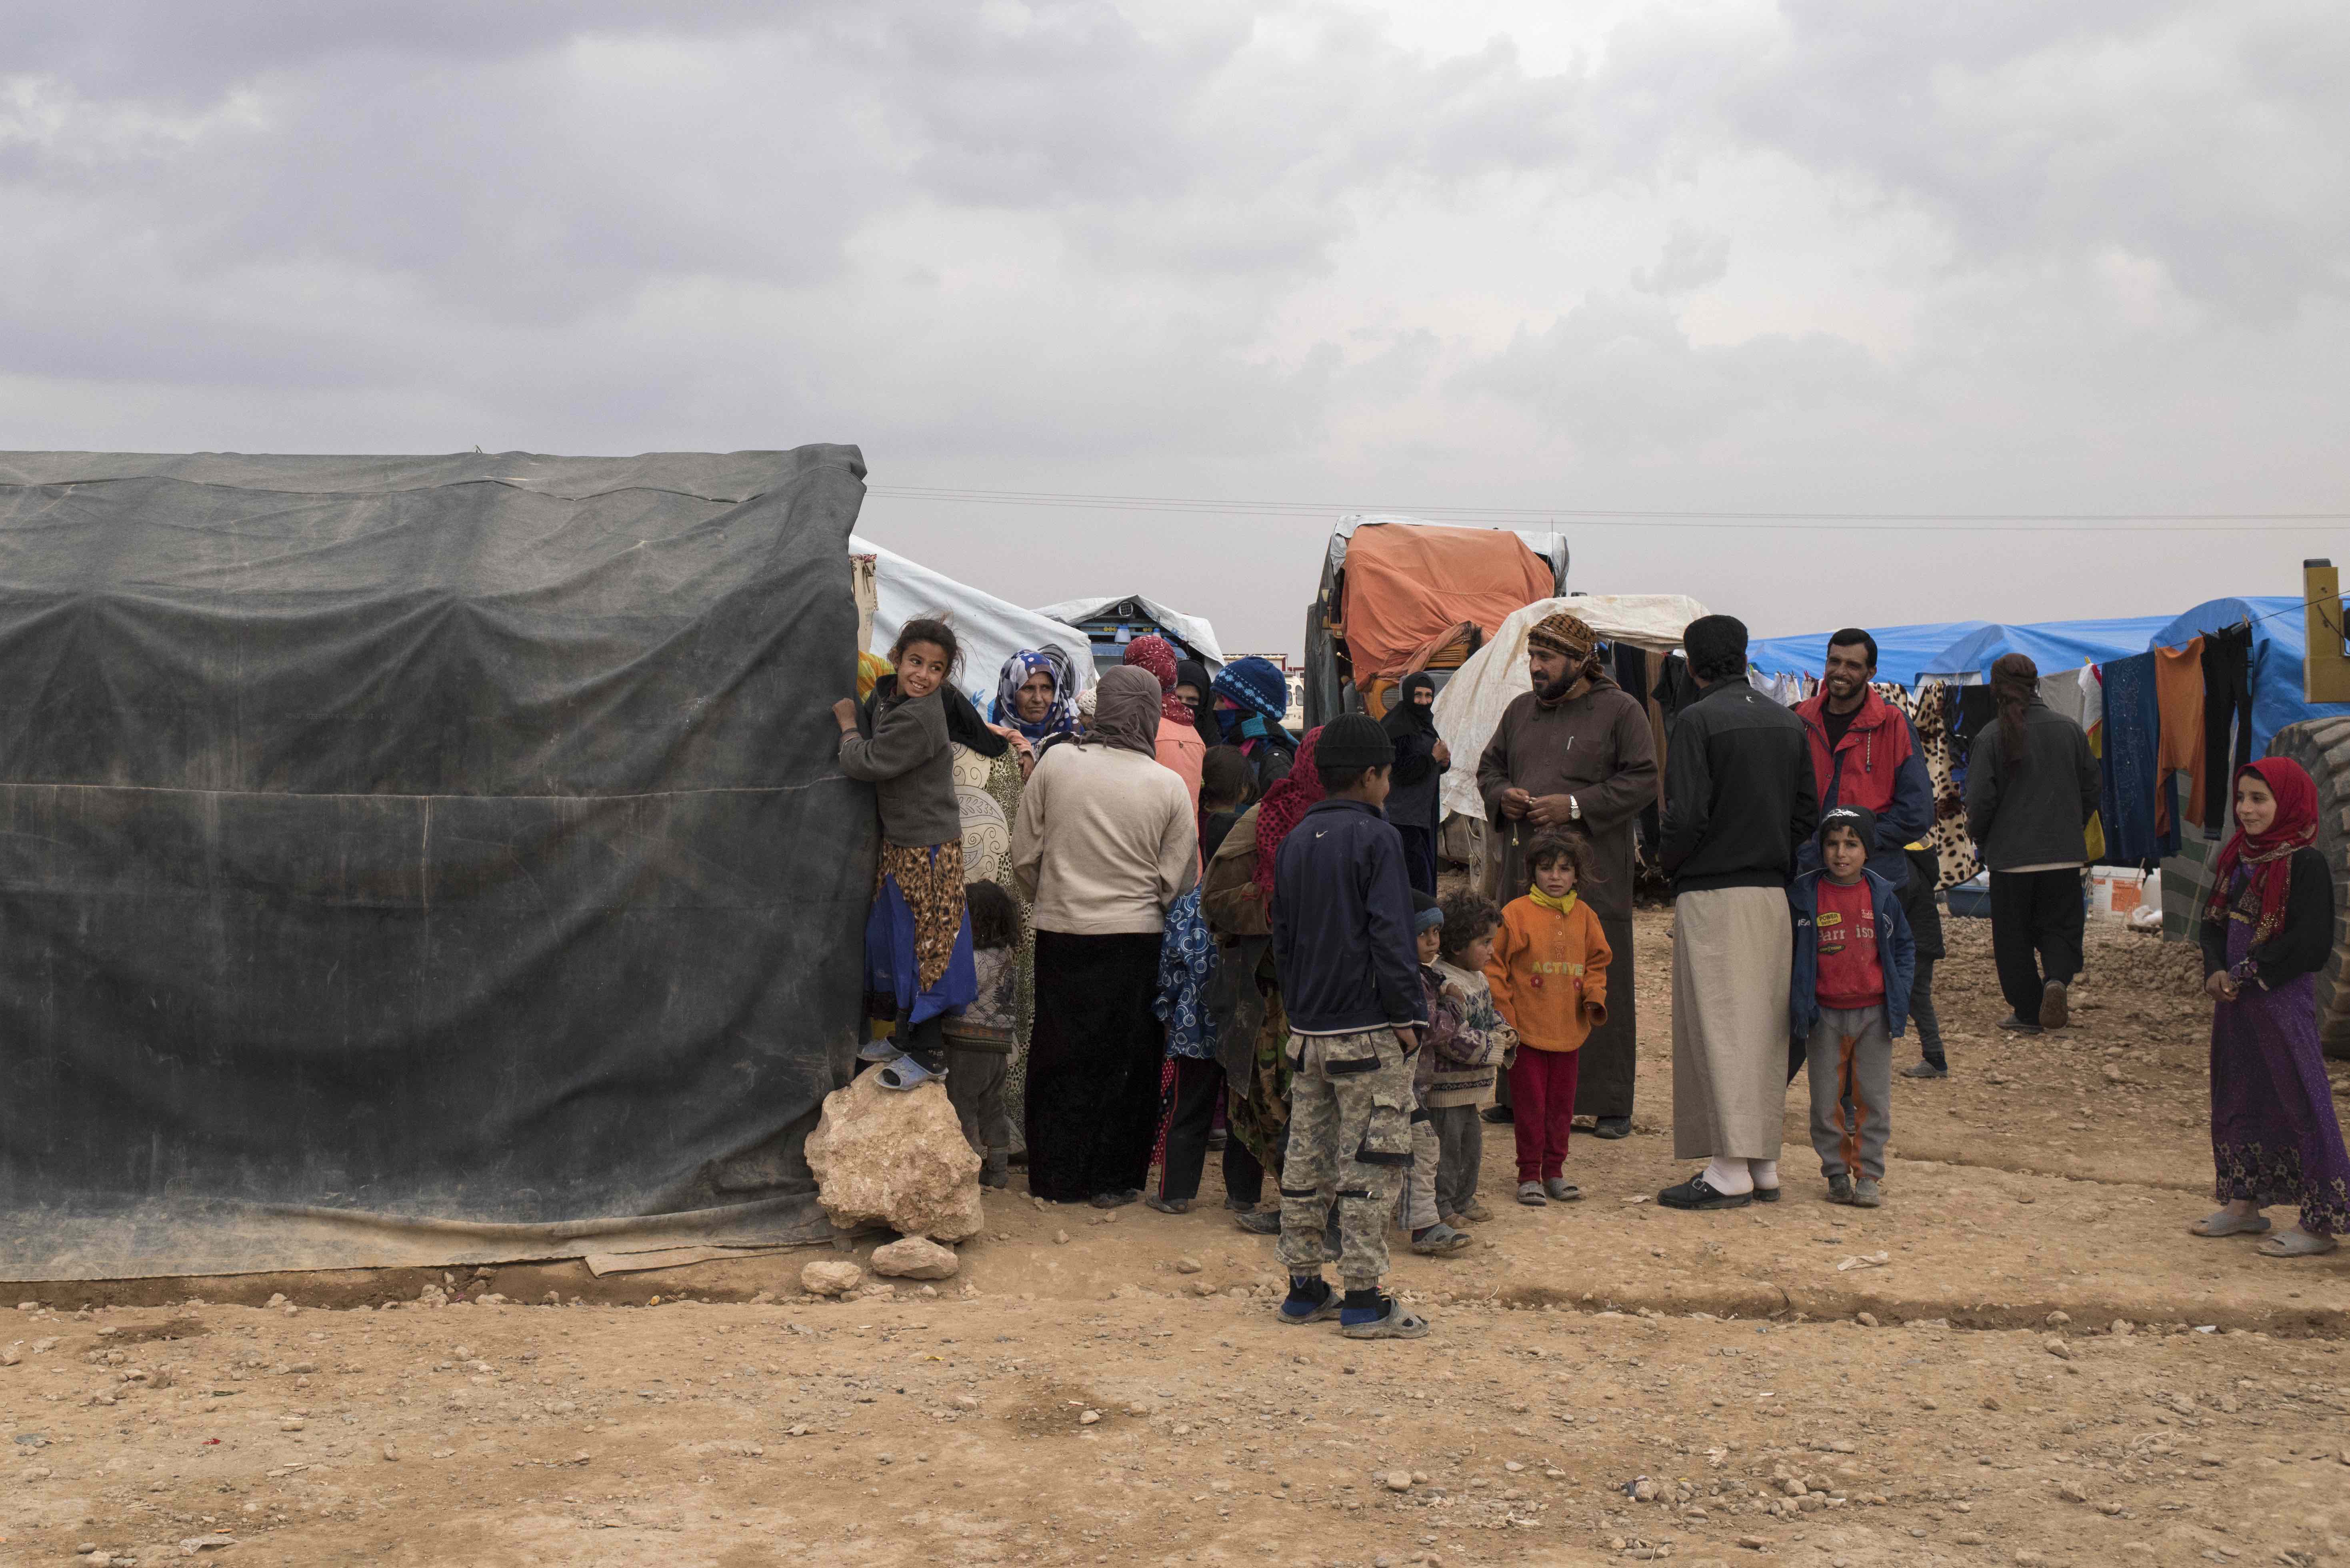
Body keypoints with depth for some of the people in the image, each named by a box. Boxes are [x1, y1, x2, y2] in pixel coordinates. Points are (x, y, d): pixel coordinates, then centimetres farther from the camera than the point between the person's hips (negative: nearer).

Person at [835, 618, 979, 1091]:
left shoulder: (919, 719, -25)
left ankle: (928, 1055, 12)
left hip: (927, 851, -9)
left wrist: (849, 725, -3)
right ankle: (905, 1036, 34)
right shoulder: (886, 693, 3)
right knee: (889, 937, 18)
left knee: (923, 946, 0)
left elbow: (863, 763, -19)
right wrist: (854, 713, 0)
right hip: (897, 844, 9)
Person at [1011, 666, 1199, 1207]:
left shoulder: (1056, 762, -6)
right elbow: (1178, 882, -3)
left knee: (1059, 1056, 12)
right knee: (1126, 1061, 11)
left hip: (1061, 935, 1)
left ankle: (1054, 1177, 20)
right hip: (1137, 938, -1)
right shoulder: (1169, 787, -8)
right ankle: (1113, 1180, 17)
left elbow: (1024, 855, 1)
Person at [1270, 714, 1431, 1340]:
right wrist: (1409, 1014, -11)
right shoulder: (1376, 838, -10)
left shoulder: (1294, 843, 13)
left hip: (1308, 1029, 7)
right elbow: (1390, 935, -16)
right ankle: (1364, 1299, -1)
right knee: (1371, 1163, -2)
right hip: (1368, 1030, -7)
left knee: (1306, 1160, 11)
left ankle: (1304, 1289, 17)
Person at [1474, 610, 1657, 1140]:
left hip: (1593, 878, -5)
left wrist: (1575, 806, -15)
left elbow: (1643, 781, -6)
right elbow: (1488, 768, 24)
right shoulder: (1520, 712, 16)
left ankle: (1611, 1106, 5)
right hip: (1524, 872, 5)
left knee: (1601, 990, -3)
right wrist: (1503, 796, 1)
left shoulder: (1620, 711, -1)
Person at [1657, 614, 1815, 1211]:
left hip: (1712, 896, -6)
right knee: (1765, 1025, 12)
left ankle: (1729, 1171, -3)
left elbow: (1686, 817, -17)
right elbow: (1807, 814, 10)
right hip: (1774, 893, 7)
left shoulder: (1697, 720, -11)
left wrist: (1667, 861, 1)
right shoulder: (1788, 722, 10)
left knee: (1717, 1027, -3)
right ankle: (1764, 1164, 17)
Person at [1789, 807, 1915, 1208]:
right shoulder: (1804, 896, -3)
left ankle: (1869, 1173, 13)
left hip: (1874, 1013, 1)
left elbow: (1904, 947, 11)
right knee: (1827, 1100, 5)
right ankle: (1836, 1171, 17)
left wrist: (1899, 993, -1)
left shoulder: (1882, 896, 1)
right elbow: (1790, 952, 4)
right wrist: (1797, 1001, -4)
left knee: (1873, 1099, 4)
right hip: (1824, 1015, -1)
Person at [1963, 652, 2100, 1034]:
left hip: (2011, 854, -2)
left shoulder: (1990, 738, -11)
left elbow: (1980, 802, -11)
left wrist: (1979, 837, 9)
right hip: (2064, 853, 2)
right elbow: (2090, 790, 9)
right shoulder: (2069, 730, 1)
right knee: (2061, 926, 13)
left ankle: (2027, 1012, 12)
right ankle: (2057, 978, -15)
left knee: (2014, 935, 10)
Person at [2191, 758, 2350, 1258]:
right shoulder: (2238, 856, 9)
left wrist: (2248, 974, -15)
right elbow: (2215, 921, 11)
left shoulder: (2306, 863, -14)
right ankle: (2245, 1203, 27)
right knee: (2237, 1099, 15)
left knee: (2301, 1103, -3)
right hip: (2234, 998, 8)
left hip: (2283, 1001, -8)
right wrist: (2216, 972, -6)